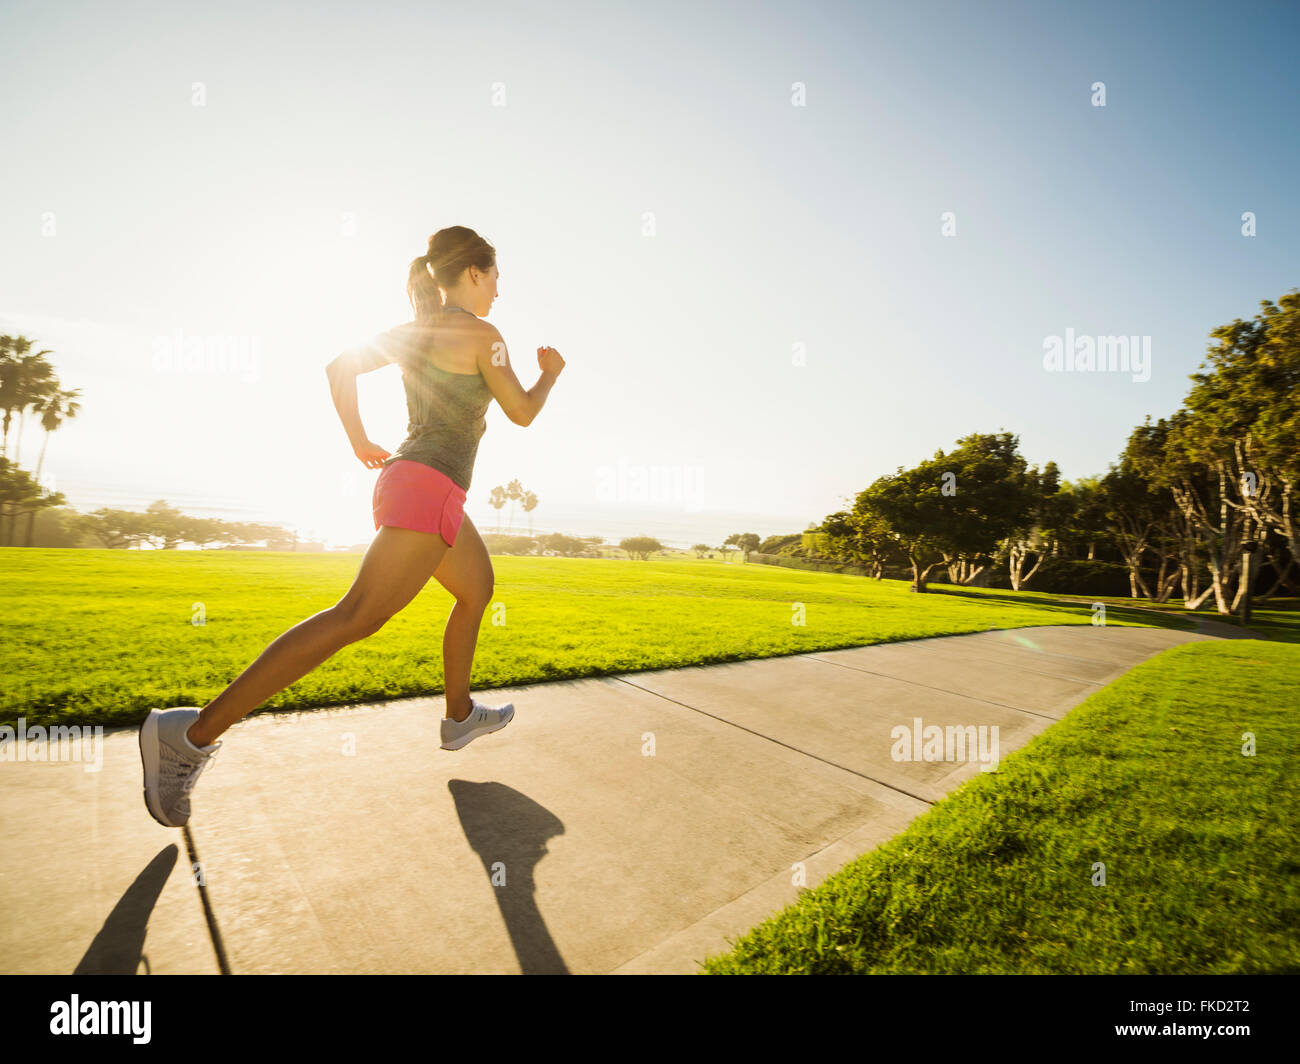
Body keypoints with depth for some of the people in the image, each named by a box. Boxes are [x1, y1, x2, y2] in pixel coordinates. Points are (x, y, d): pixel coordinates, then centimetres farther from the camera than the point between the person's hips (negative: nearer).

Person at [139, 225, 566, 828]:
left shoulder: (413, 329, 18)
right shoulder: (481, 334, -4)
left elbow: (339, 367, 17)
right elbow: (522, 413, -1)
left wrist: (360, 444, 20)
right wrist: (551, 372, 16)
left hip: (404, 481, 10)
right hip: (430, 489, -10)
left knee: (479, 588, 21)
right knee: (356, 618, -14)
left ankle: (461, 715, 28)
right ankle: (194, 731, -12)